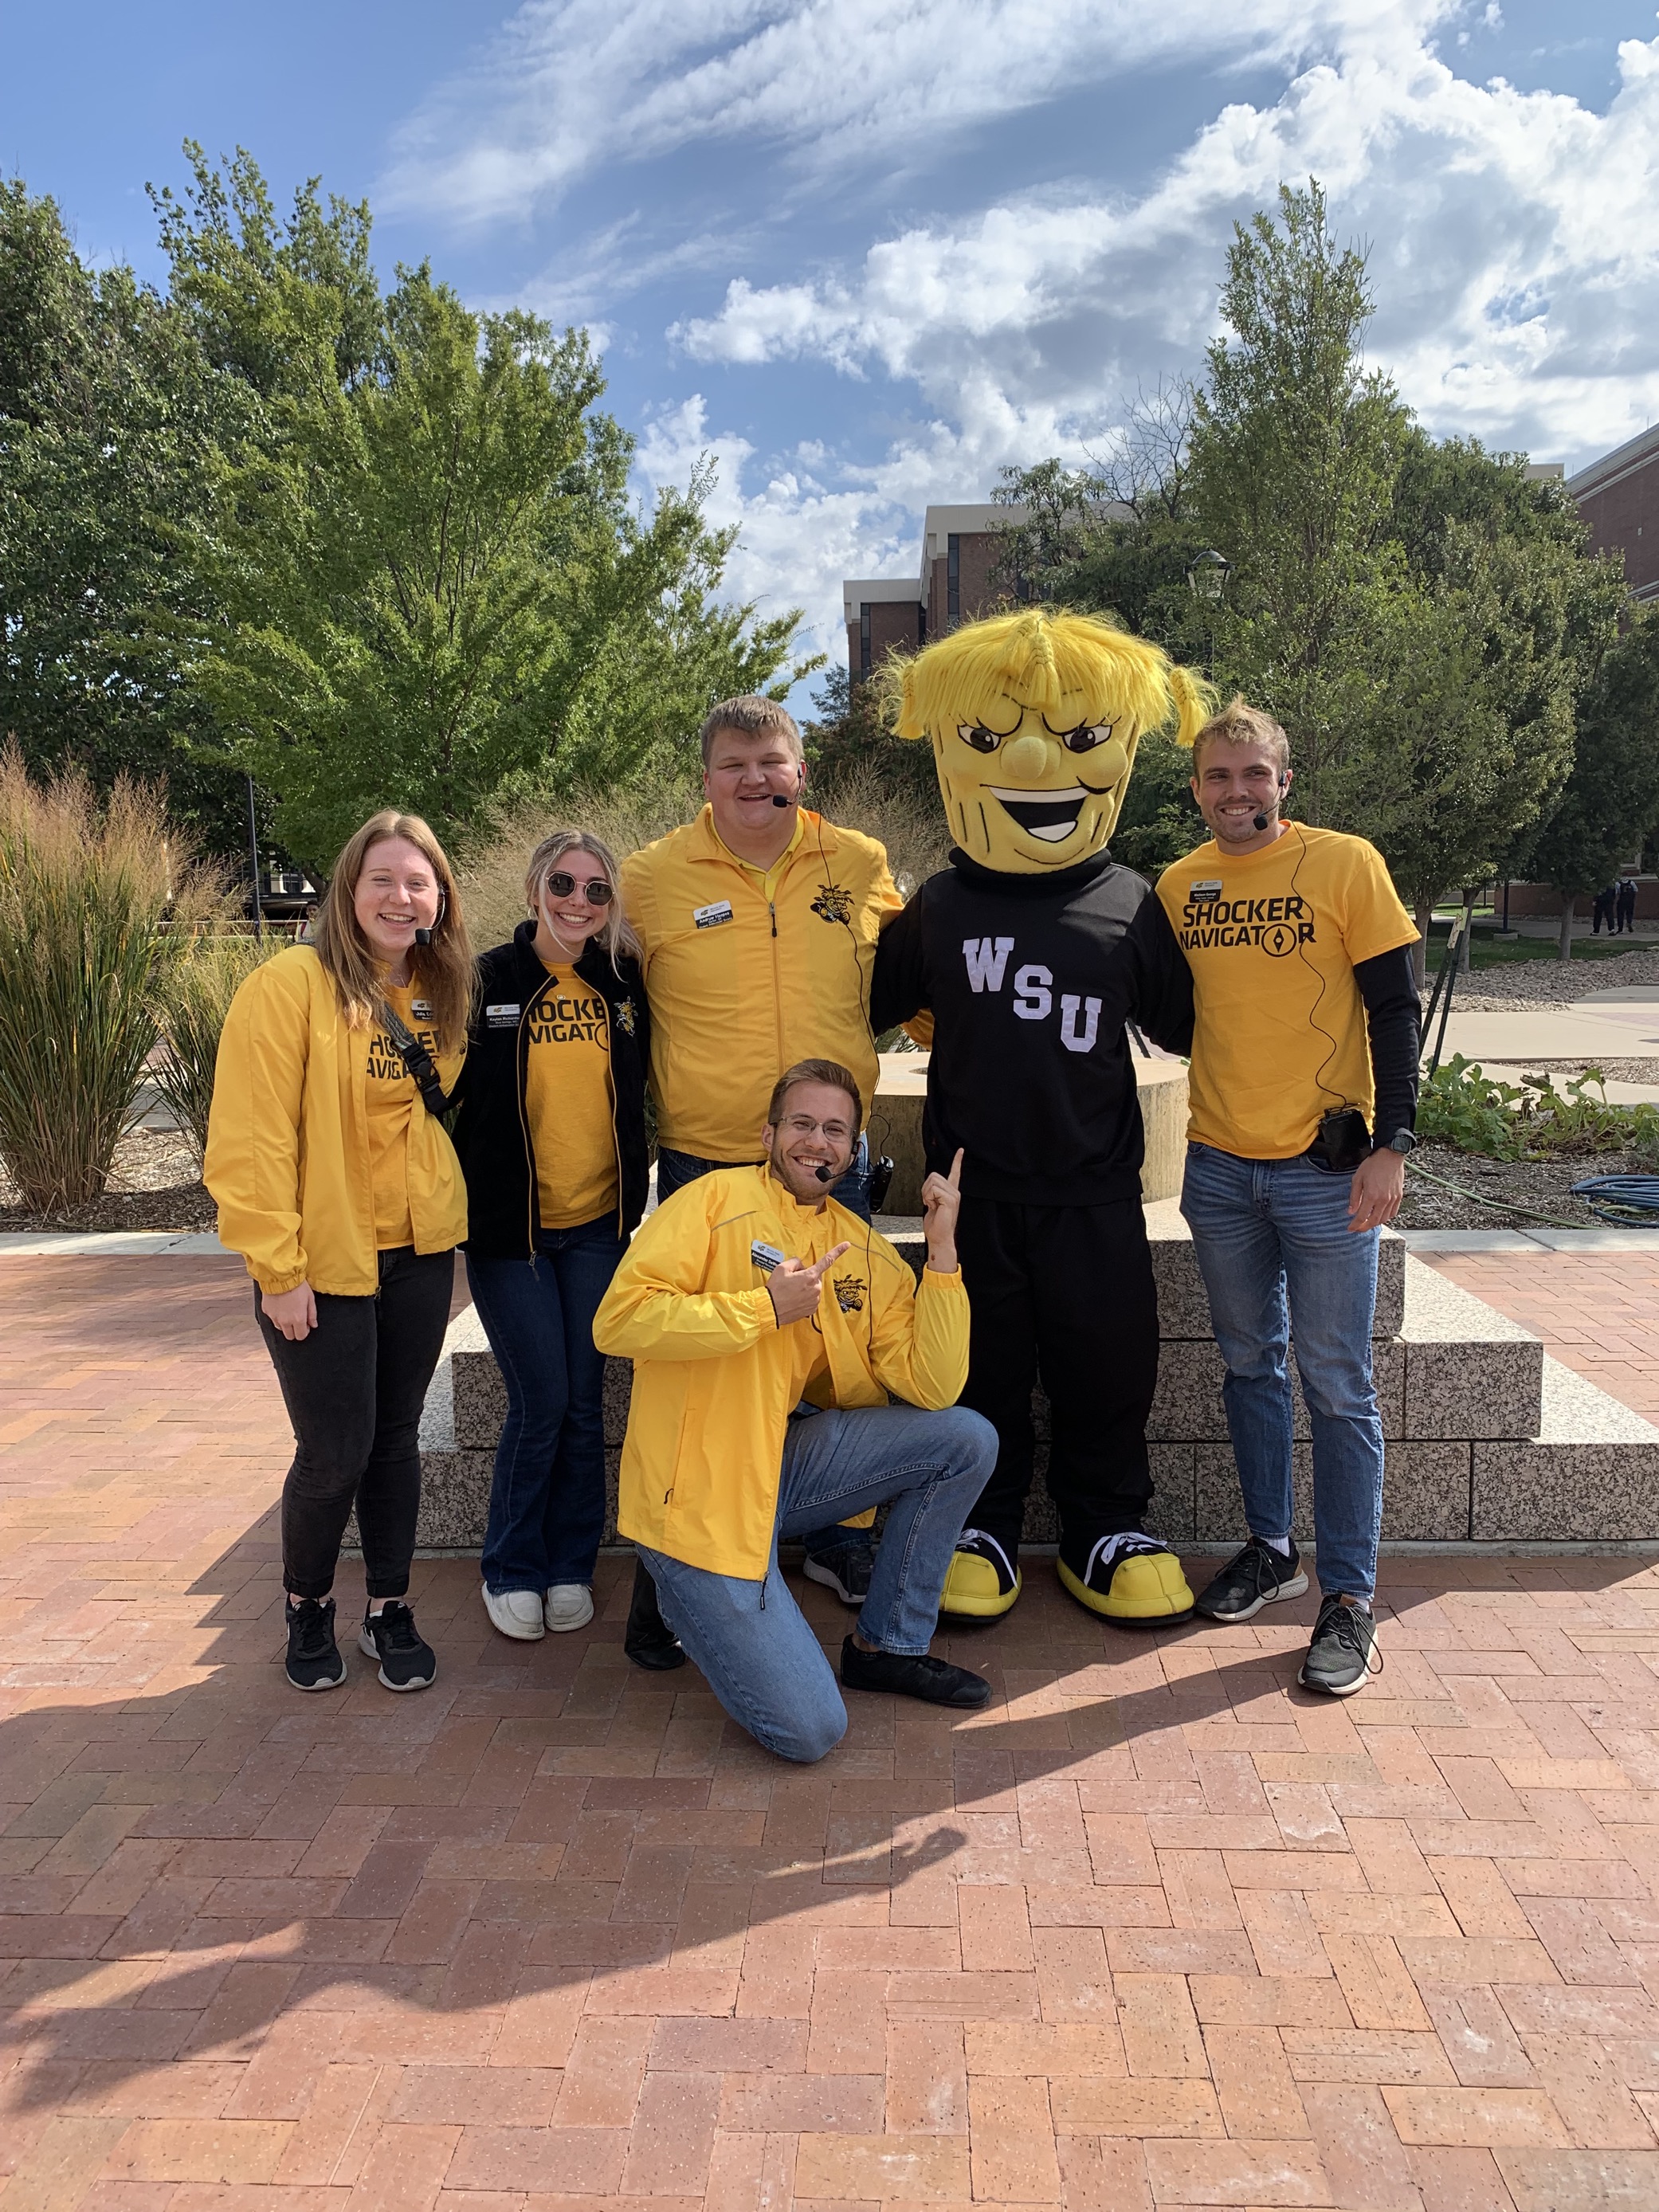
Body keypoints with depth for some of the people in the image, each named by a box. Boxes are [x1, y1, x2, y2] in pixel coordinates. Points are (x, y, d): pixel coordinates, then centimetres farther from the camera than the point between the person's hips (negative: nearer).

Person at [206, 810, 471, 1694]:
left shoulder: (440, 993, 7)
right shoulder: (292, 984, -14)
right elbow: (249, 1138, -16)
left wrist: (443, 1208, 6)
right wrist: (277, 1267, -16)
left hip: (418, 1253, 5)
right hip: (324, 1260, -5)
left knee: (396, 1435, 13)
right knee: (335, 1453, 3)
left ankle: (388, 1609, 29)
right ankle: (307, 1605, 30)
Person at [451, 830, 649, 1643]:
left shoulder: (624, 982, 2)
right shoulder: (488, 982, -8)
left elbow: (639, 1085, 13)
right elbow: (448, 1093, -6)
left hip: (598, 1224, 3)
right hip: (509, 1227, -3)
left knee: (583, 1400, 7)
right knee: (541, 1402, -3)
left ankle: (571, 1566, 24)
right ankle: (512, 1570, 18)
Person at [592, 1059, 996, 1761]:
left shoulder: (863, 1251, 6)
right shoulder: (717, 1200, -9)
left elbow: (932, 1388, -5)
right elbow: (618, 1321, -20)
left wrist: (941, 1252, -11)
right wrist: (764, 1308, -22)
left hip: (784, 1463, 6)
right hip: (699, 1494, -6)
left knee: (966, 1440, -6)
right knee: (808, 1730, -12)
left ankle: (887, 1646, 11)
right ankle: (692, 1590, 14)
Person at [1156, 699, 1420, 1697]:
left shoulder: (1345, 864, -6)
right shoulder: (1177, 886, 6)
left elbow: (1394, 1009, -7)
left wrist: (1393, 1143, -13)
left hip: (1327, 1166, -4)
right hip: (1219, 1165, 4)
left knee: (1338, 1386, 0)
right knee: (1250, 1365, 15)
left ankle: (1350, 1596, 11)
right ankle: (1273, 1550, 31)